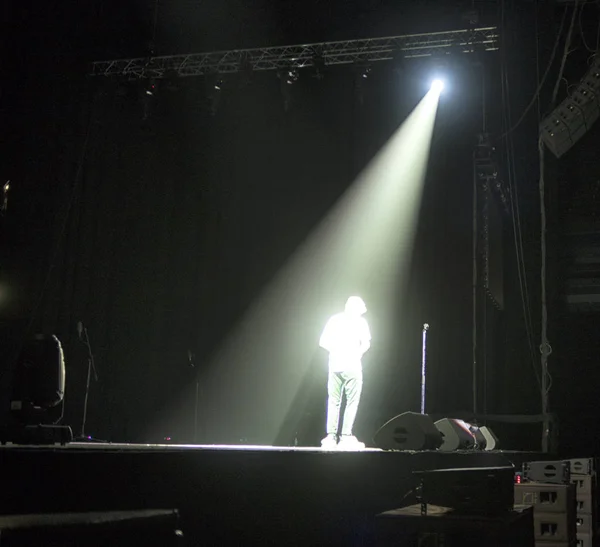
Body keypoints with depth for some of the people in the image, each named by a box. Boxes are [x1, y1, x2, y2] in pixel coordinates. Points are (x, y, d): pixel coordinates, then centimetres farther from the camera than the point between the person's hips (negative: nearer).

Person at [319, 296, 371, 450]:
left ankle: (331, 436, 3)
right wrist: (358, 353, 10)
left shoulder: (334, 319, 11)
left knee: (333, 401, 8)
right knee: (352, 402, 2)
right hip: (352, 366, -3)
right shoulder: (360, 321, 2)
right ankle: (346, 436, -4)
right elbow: (366, 344, -7)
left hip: (335, 365, 4)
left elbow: (323, 342, 6)